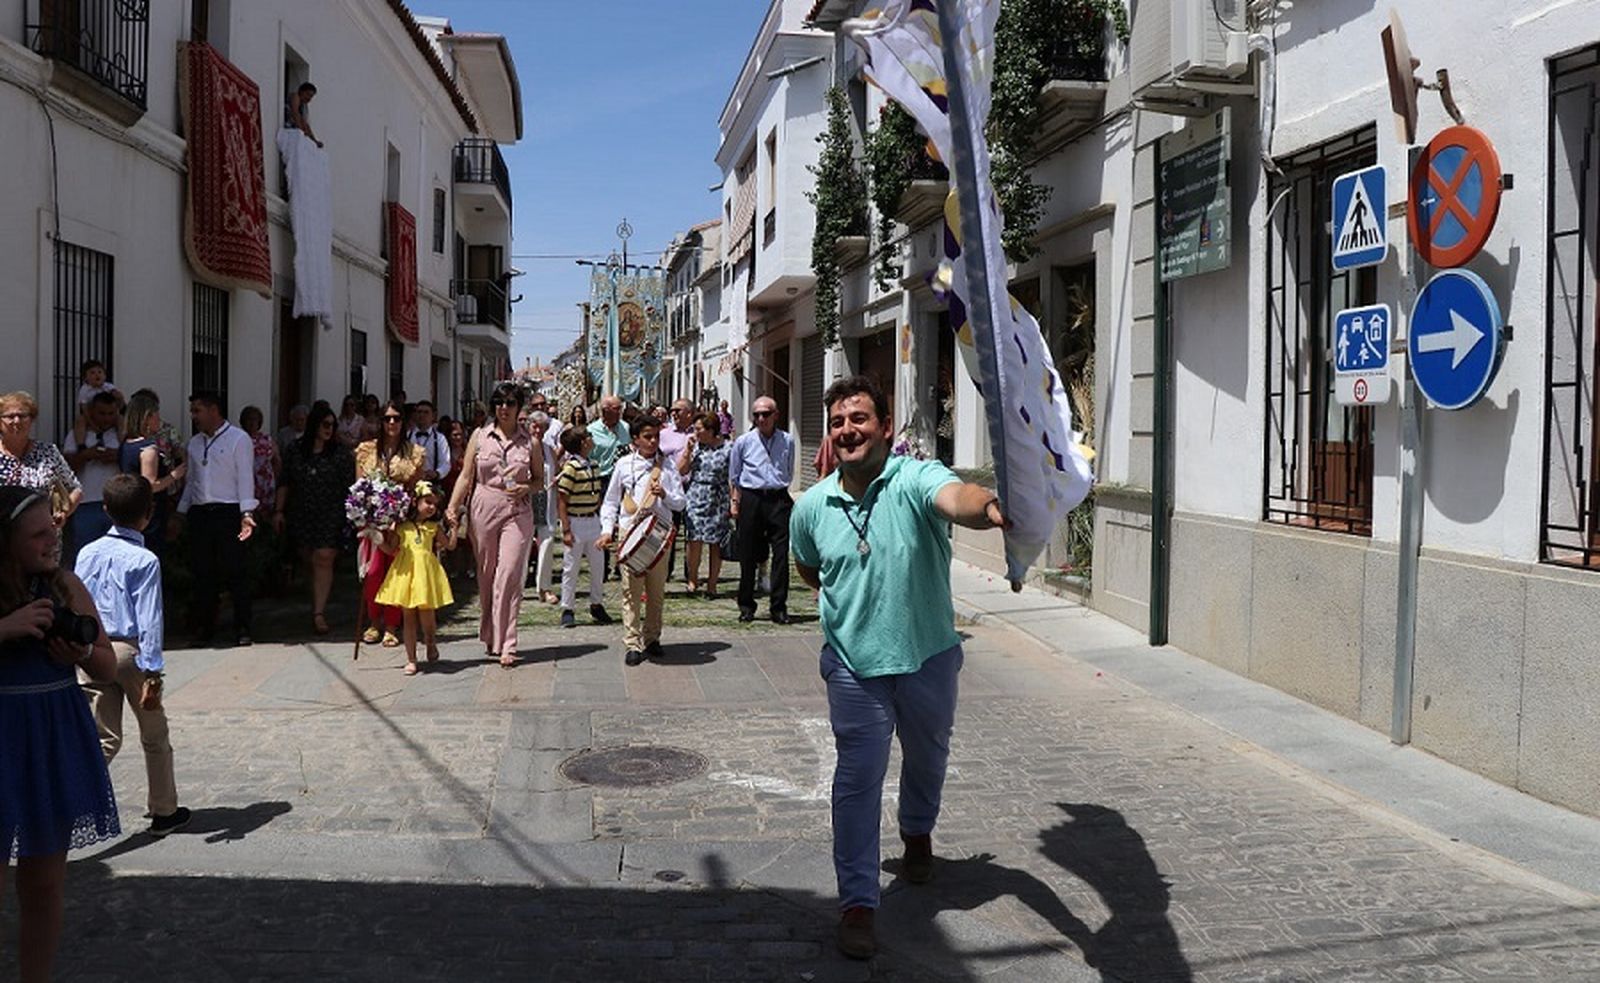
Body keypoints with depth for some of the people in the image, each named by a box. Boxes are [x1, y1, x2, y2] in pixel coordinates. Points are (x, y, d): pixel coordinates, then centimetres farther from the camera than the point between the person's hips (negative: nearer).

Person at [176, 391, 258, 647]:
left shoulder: (238, 439, -1)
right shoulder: (194, 443, 18)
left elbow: (246, 478, -7)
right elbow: (191, 480, 22)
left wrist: (247, 513, -15)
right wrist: (180, 514, 17)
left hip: (228, 512, -6)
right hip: (199, 513, 6)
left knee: (235, 571, -4)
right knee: (202, 572, 6)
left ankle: (242, 629, 2)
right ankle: (203, 628, 13)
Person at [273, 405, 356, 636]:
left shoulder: (341, 452, -1)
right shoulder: (295, 449, 6)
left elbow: (349, 485, -2)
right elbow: (284, 482, 10)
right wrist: (278, 510, 7)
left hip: (330, 516, -3)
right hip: (300, 514, 3)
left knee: (323, 559, -11)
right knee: (310, 562, 7)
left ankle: (319, 612, -13)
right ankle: (320, 603, 20)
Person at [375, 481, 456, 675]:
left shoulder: (433, 527, 9)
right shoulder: (402, 525, 5)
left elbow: (450, 545, 11)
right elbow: (391, 550, 8)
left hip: (426, 572, 0)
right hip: (406, 571, 0)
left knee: (427, 616, -1)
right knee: (409, 618, 4)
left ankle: (431, 645, 30)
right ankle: (411, 660, 10)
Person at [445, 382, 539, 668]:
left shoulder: (529, 440, 5)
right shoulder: (480, 437, 7)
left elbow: (540, 478, 12)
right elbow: (466, 477, 6)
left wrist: (526, 488, -9)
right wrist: (452, 507, -5)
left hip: (517, 512, -2)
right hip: (484, 509, 2)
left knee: (509, 575, -11)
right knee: (486, 577, 8)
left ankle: (506, 645, -9)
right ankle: (491, 637, 23)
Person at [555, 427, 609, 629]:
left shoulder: (593, 466, 9)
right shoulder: (570, 467, -14)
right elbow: (561, 500, -15)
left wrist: (598, 518, 15)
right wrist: (566, 529, -18)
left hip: (593, 520, 7)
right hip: (575, 522, -7)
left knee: (598, 565, 12)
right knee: (571, 568, 1)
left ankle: (596, 605, 25)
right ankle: (567, 610, 9)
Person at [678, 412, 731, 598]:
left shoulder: (727, 449, -2)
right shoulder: (695, 446, 9)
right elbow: (681, 470, 8)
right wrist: (687, 449, -2)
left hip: (718, 501, -2)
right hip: (695, 499, 2)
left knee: (716, 544, 2)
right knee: (695, 541, -6)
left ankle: (712, 584, 12)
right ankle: (692, 580, 11)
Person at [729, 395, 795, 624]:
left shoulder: (787, 441, 7)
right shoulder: (743, 442, 5)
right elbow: (733, 477, 12)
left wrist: (778, 487, 11)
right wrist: (734, 502, 6)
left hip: (779, 499, 0)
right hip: (751, 499, 0)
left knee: (781, 553, -3)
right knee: (748, 555, 4)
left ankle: (778, 607, 4)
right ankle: (746, 606, 15)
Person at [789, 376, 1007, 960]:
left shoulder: (915, 480, -19)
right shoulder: (812, 506, -5)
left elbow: (956, 498, -44)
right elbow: (807, 568, 17)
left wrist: (989, 507, -66)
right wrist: (850, 600, 6)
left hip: (928, 655, 0)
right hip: (854, 663, 1)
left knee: (927, 757, 23)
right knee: (858, 779, 0)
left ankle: (917, 832, 54)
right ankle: (857, 902, 10)